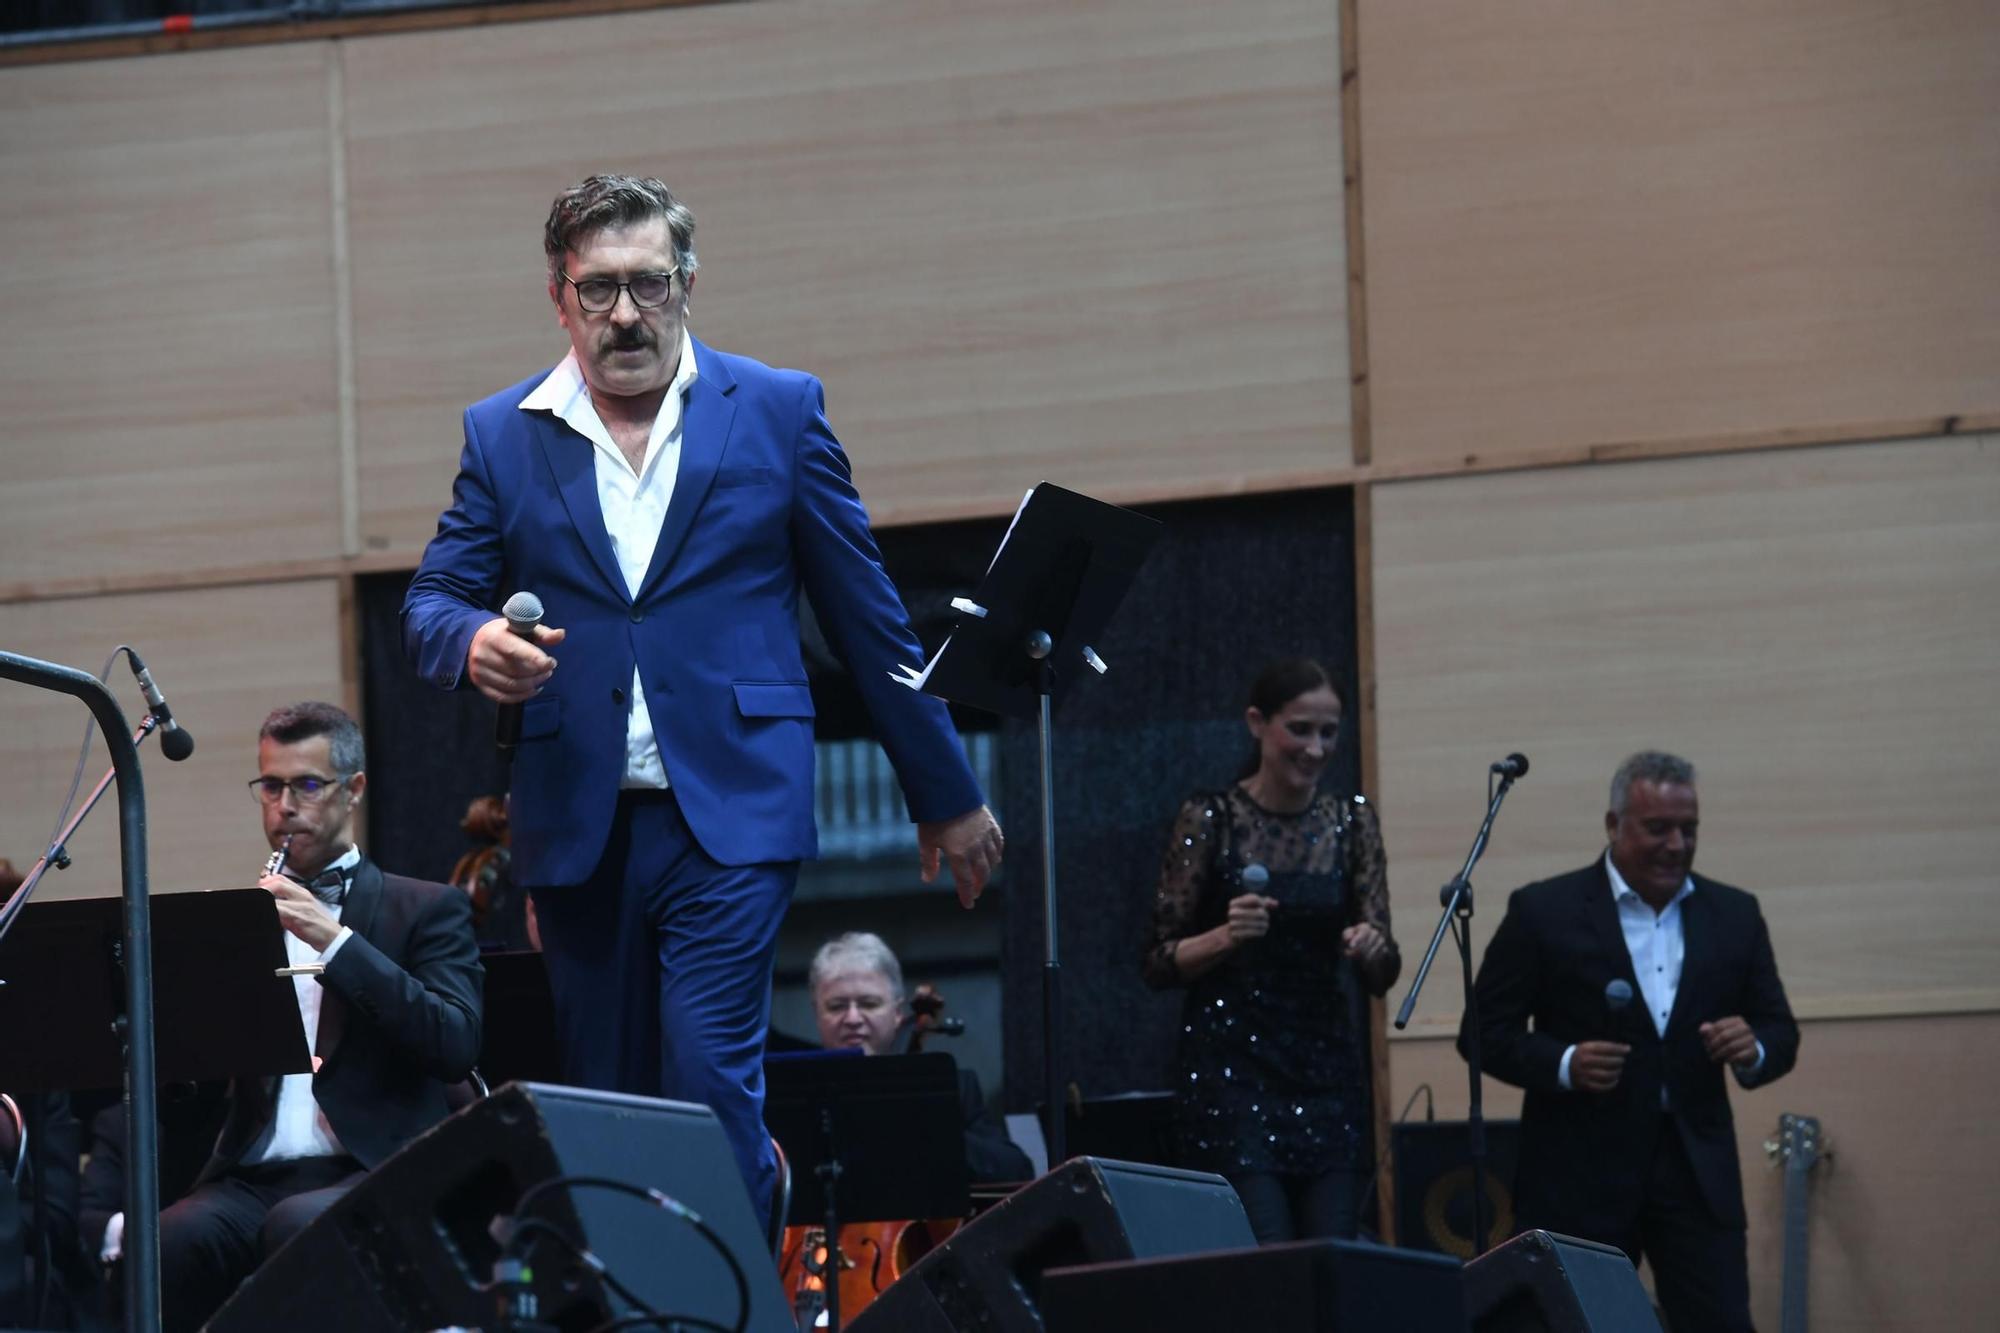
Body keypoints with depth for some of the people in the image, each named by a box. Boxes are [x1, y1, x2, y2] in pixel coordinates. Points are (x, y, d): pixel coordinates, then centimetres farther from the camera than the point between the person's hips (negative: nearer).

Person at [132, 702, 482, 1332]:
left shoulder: (427, 908, 11)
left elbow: (457, 1047, -6)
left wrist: (335, 939, -12)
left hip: (372, 1170, -2)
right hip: (250, 1179, 3)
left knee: (297, 1223, -37)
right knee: (167, 1242, -32)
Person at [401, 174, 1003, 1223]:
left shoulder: (776, 412, 6)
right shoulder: (502, 436, 10)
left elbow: (866, 617, 9)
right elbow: (431, 604, 10)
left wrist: (945, 795, 11)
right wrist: (474, 643, -16)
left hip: (732, 818, -3)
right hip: (578, 826, 3)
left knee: (709, 1088, -16)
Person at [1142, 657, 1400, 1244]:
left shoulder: (1352, 821, 6)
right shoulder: (1210, 818, -4)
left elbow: (1383, 974, 3)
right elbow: (1159, 963, -3)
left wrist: (1371, 949, -18)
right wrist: (1224, 937, -20)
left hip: (1328, 1073, 4)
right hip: (1232, 1070, -4)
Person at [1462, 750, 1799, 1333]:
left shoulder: (1735, 915, 8)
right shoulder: (1543, 912, -3)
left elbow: (1780, 1033, 12)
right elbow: (1485, 1032, 0)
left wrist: (1753, 1052, -12)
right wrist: (1563, 1065, -18)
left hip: (1698, 1172, 2)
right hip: (1582, 1174, -2)